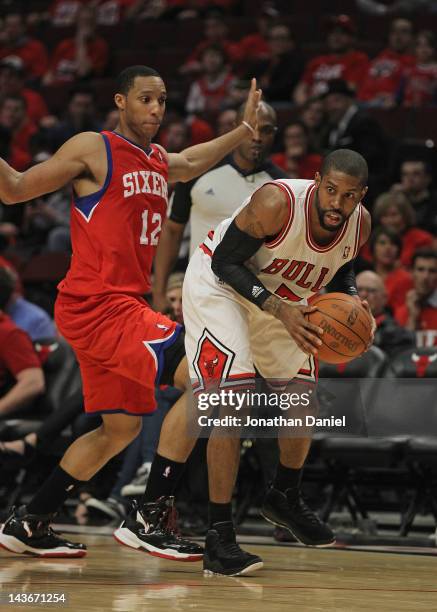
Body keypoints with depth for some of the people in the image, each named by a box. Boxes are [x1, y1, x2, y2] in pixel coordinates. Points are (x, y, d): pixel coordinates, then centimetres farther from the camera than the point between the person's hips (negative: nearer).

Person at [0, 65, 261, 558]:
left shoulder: (160, 163, 16)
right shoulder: (92, 149, -5)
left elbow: (193, 163, 41)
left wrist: (245, 128, 37)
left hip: (125, 304, 9)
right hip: (94, 304, -9)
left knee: (121, 428, 15)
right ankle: (152, 517, -18)